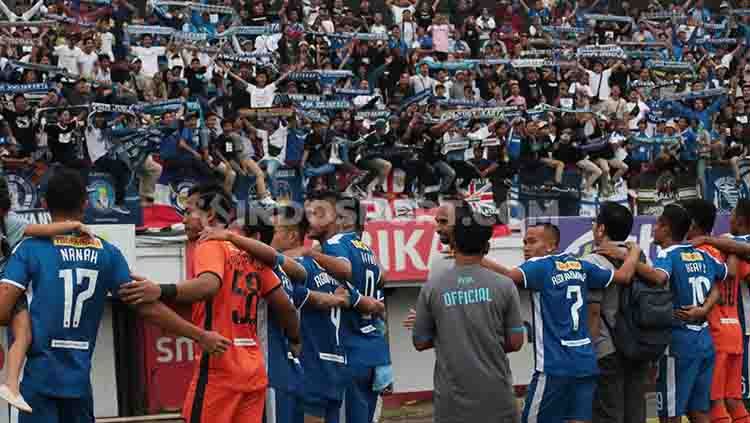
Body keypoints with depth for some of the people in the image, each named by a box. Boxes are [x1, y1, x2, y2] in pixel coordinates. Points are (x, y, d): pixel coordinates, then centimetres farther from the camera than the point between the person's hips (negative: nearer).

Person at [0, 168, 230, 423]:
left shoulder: (30, 249, -6)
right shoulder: (106, 253, 4)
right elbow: (148, 308, 2)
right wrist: (200, 336, 10)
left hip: (37, 376, -3)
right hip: (79, 380, 3)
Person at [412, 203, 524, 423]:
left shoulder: (432, 287, -4)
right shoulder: (503, 285, -5)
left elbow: (420, 342, 4)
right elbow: (515, 342, 0)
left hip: (451, 401, 0)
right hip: (496, 397, 0)